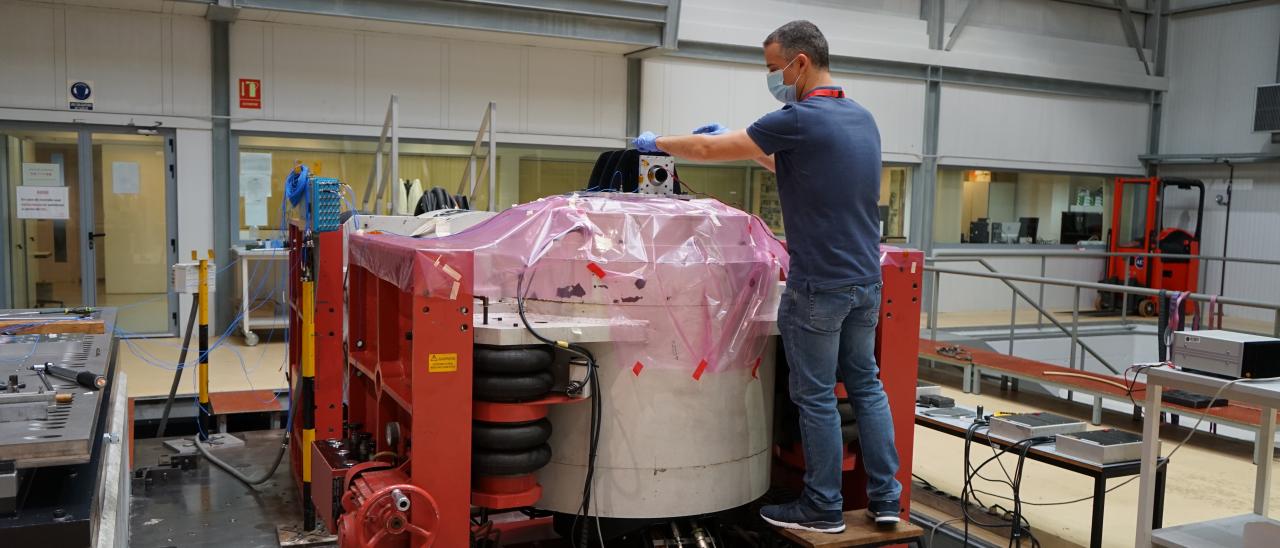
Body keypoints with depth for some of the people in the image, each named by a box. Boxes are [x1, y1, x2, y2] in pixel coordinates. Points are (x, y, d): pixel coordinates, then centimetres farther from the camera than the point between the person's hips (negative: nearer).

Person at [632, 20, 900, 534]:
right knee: (866, 384, 17)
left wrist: (657, 142, 10)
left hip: (818, 286, -8)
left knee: (816, 396, 5)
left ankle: (823, 507, 17)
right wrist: (743, 141, 25)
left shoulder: (799, 119, -17)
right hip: (866, 281, 8)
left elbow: (707, 150, -8)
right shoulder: (863, 118, 9)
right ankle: (885, 496, 22)